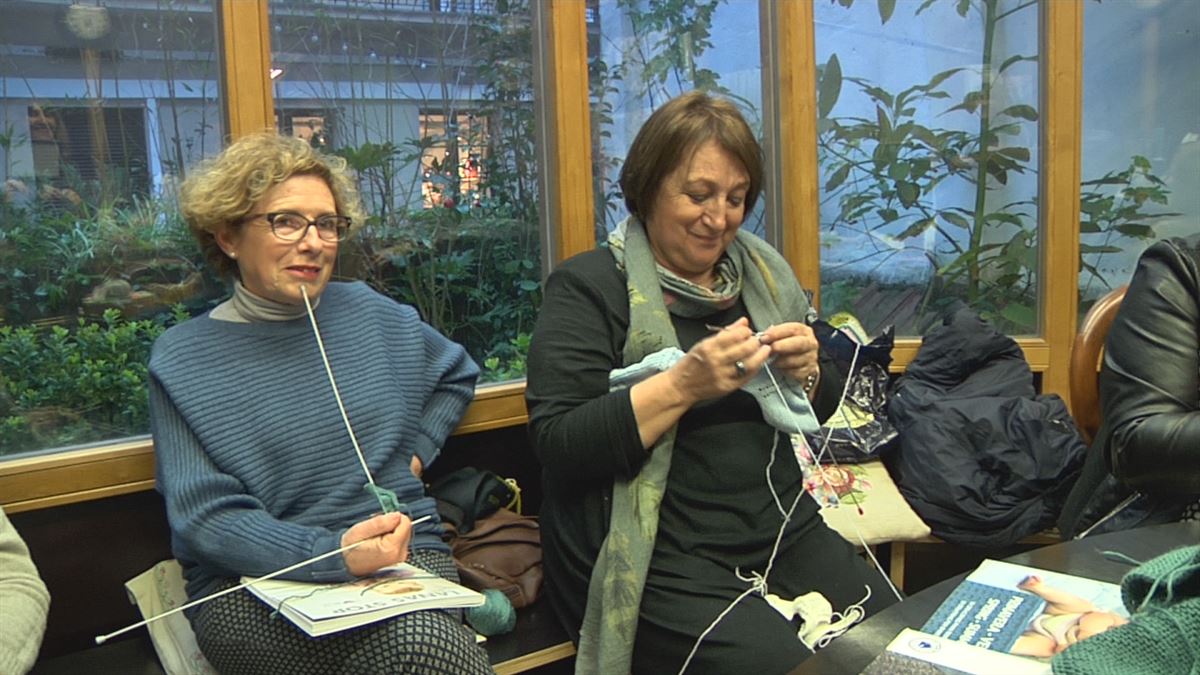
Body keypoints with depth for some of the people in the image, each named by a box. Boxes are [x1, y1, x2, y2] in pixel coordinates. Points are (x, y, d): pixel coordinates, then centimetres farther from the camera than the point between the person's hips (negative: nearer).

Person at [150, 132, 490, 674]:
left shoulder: (371, 314, 11)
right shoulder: (182, 360, 0)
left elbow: (458, 375, 28)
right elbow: (206, 517, -8)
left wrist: (416, 452, 10)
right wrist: (335, 555, -24)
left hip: (403, 552, 4)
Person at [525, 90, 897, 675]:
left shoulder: (762, 275, 13)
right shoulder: (588, 287, -5)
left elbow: (825, 407, 19)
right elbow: (557, 445, -15)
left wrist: (805, 372, -4)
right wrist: (681, 385, -23)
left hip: (785, 531, 6)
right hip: (660, 559, -5)